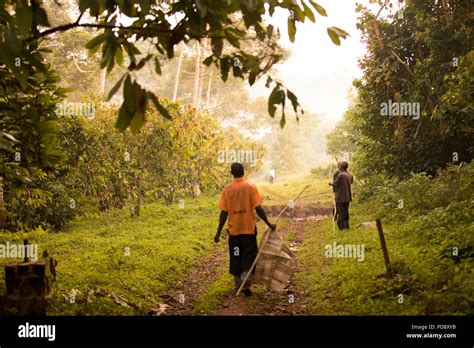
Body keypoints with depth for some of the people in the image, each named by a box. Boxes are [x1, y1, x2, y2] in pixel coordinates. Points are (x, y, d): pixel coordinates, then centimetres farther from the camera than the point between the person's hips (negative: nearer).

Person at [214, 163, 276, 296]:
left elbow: (224, 213, -4)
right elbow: (258, 208, -12)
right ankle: (246, 283, -9)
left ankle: (239, 285, 21)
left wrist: (218, 232, 3)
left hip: (234, 230, 2)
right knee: (249, 257, 9)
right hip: (249, 229, -2)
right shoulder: (251, 187, -7)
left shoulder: (227, 190, -3)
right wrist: (269, 224, -3)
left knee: (236, 258, 14)